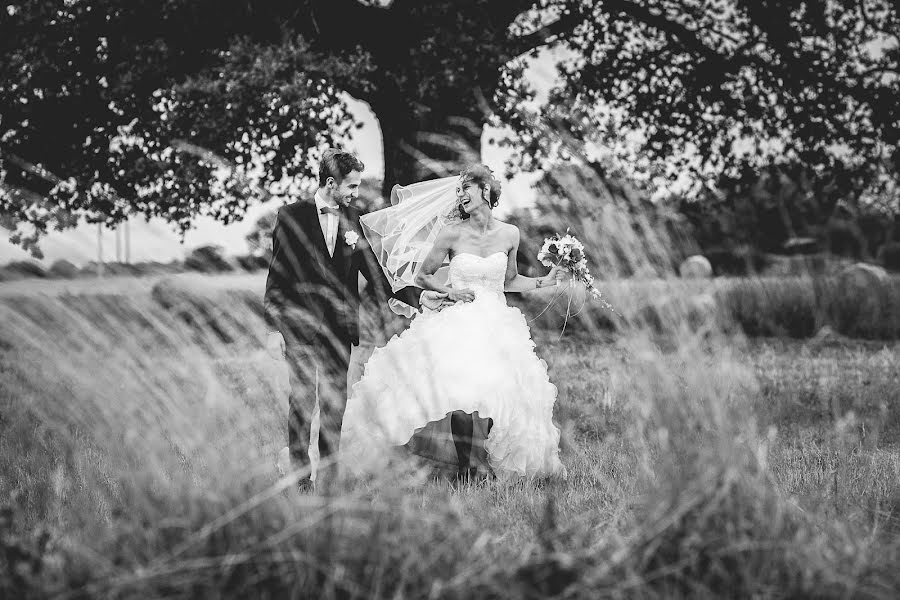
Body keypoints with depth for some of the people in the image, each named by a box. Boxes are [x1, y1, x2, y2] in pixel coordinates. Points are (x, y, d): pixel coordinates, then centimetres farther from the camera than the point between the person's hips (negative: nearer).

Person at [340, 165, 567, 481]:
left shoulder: (509, 234, 5)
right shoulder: (452, 233, -2)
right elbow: (422, 275, 8)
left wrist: (544, 282, 9)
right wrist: (450, 291, -7)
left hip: (497, 324, 3)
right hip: (459, 322, -3)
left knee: (496, 394, -13)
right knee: (461, 394, -22)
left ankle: (492, 462, 4)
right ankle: (464, 466, -10)